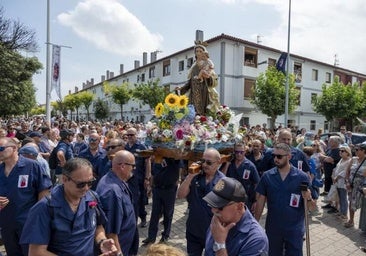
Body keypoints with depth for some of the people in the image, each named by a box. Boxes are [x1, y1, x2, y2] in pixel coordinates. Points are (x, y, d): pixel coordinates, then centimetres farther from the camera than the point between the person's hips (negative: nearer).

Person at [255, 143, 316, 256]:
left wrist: (308, 198, -26)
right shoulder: (267, 176, -6)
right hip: (272, 228, 2)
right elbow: (260, 201, 0)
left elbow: (312, 207, -4)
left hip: (295, 230, -2)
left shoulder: (302, 177, -9)